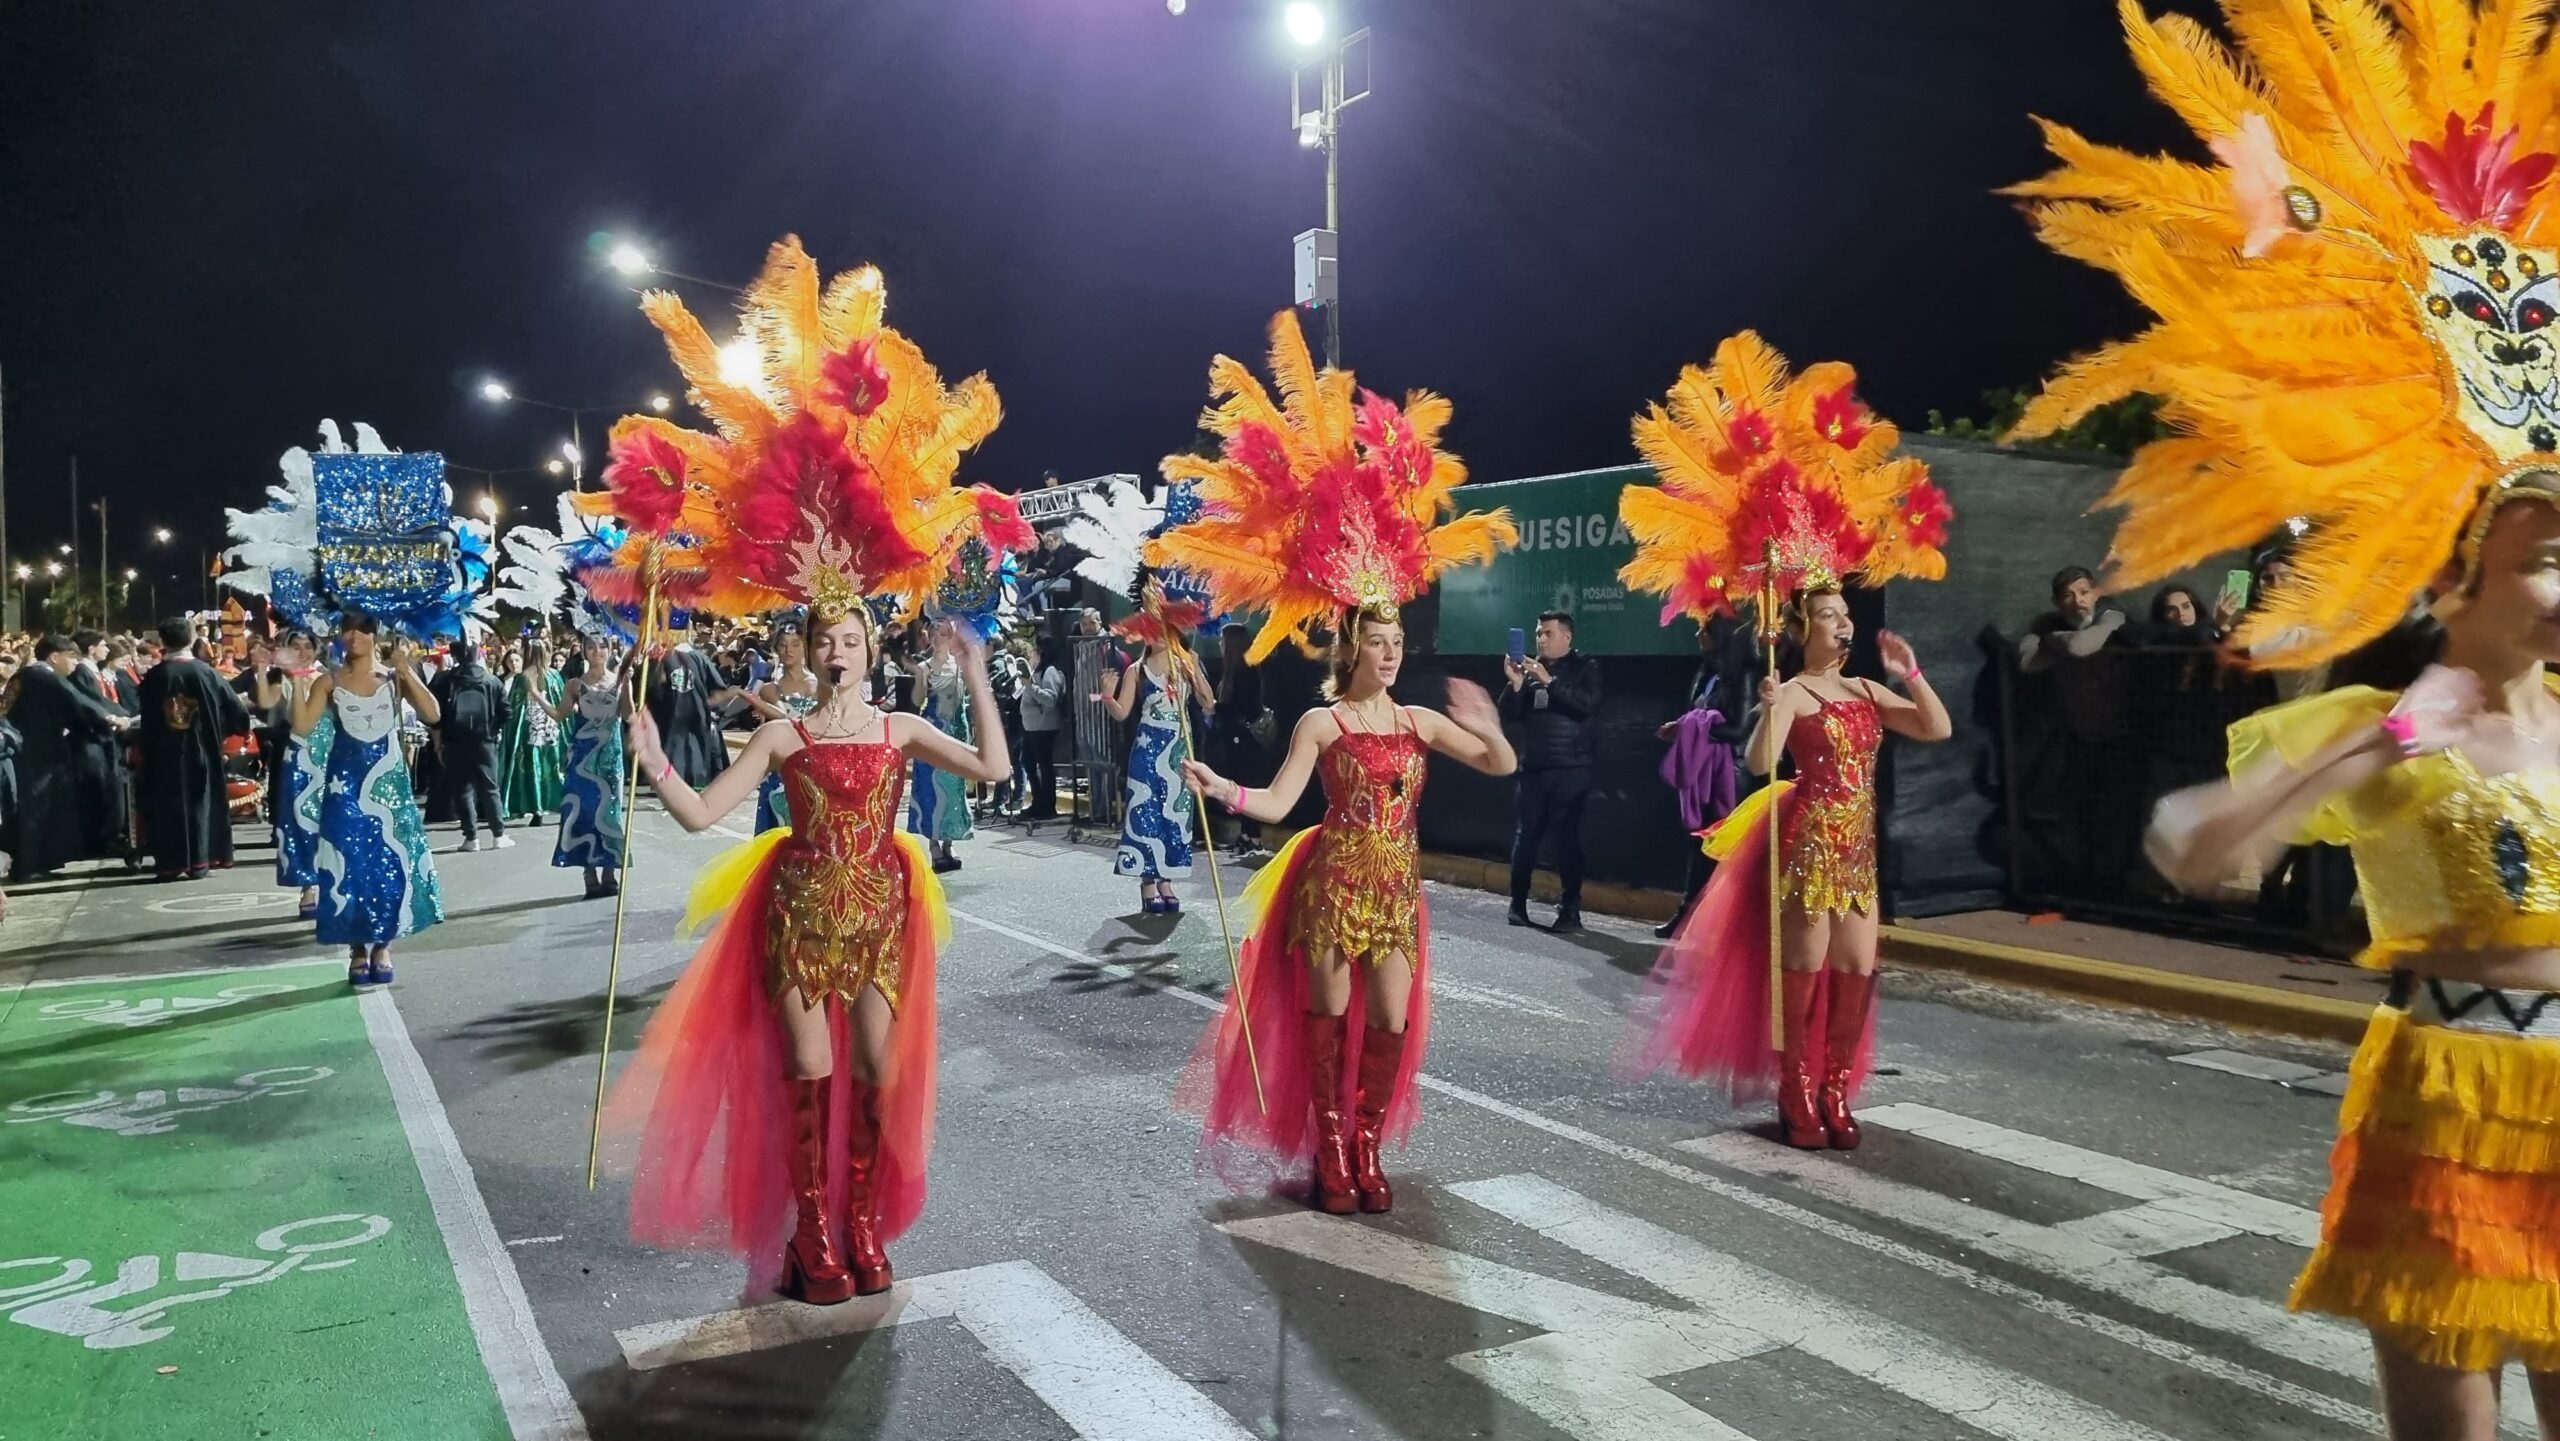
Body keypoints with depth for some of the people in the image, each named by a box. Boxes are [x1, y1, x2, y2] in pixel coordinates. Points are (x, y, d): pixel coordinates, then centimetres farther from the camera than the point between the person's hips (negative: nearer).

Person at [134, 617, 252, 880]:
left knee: (169, 803, 6)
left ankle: (172, 863, 7)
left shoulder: (154, 676, -5)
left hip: (164, 752, 0)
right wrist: (242, 724, 19)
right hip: (200, 749, 0)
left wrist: (148, 746, 10)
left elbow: (147, 720, -1)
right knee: (199, 801, 7)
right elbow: (233, 706, 0)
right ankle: (199, 862, 6)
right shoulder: (205, 672, -6)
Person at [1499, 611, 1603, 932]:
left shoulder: (1585, 668, 4)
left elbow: (1588, 704, -14)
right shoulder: (1530, 668, 13)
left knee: (1568, 839, -6)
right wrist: (1515, 683, -8)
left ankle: (1570, 909, -1)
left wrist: (1549, 681, -18)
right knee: (1524, 837, 2)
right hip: (1532, 768, 3)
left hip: (1570, 769, -3)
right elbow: (1510, 715, 9)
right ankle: (1518, 904, 14)